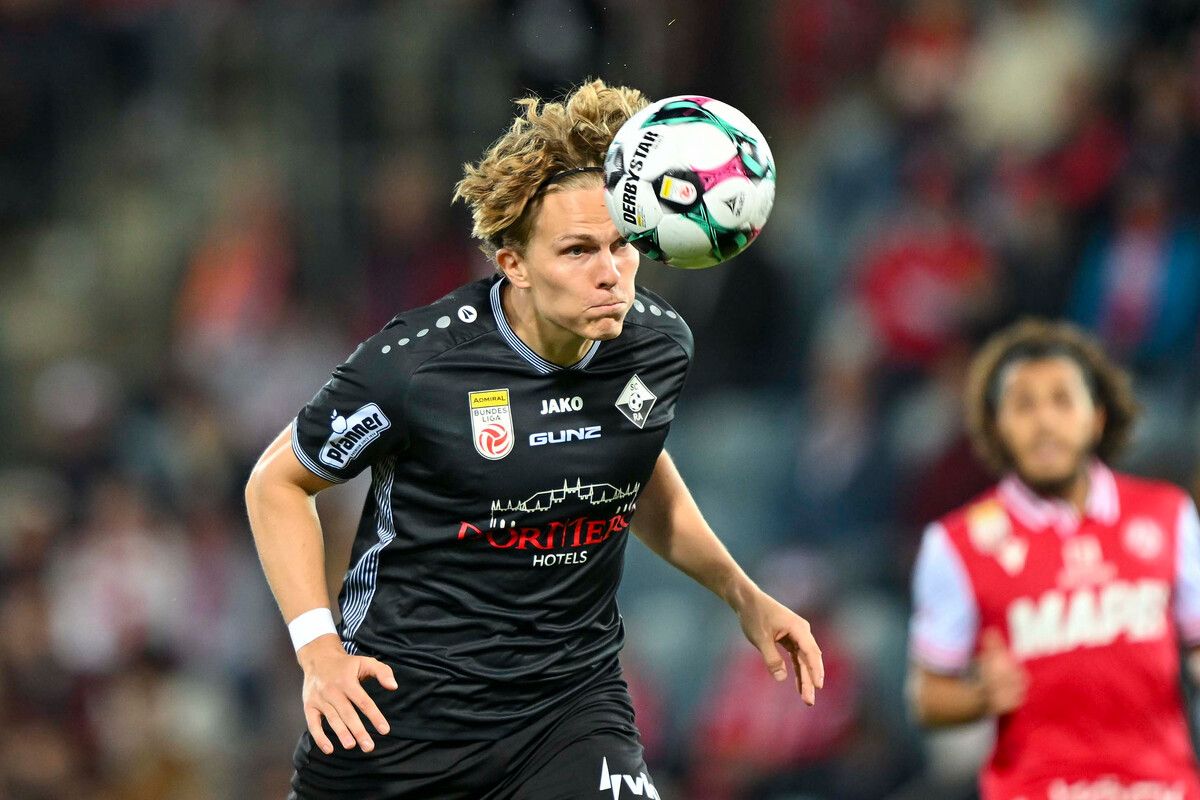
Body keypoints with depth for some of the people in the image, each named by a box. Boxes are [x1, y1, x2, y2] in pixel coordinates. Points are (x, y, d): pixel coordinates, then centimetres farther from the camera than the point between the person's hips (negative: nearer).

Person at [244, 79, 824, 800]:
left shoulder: (659, 344, -4)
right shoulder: (415, 363, -18)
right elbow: (278, 482, -2)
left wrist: (742, 593, 12)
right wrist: (320, 647, -13)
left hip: (573, 693, 2)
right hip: (399, 699, -2)